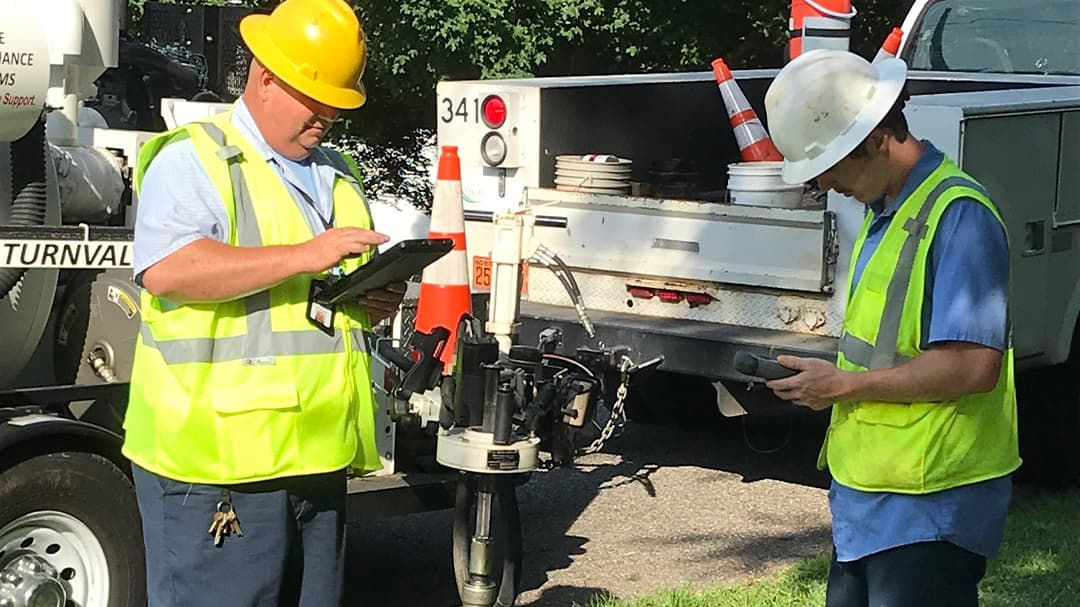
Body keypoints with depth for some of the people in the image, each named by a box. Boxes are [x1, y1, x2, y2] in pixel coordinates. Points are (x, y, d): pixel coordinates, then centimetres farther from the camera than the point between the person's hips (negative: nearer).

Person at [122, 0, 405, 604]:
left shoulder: (338, 173, 21)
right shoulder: (193, 160, -4)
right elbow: (165, 271, -21)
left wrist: (381, 301, 4)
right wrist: (304, 256, -24)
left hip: (319, 457, 8)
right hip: (217, 460, -7)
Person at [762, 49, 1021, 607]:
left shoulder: (957, 215, -18)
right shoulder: (885, 213, 13)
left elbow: (973, 365, -25)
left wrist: (844, 385, -16)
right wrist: (822, 378, 5)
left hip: (929, 506, -10)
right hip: (865, 496, 10)